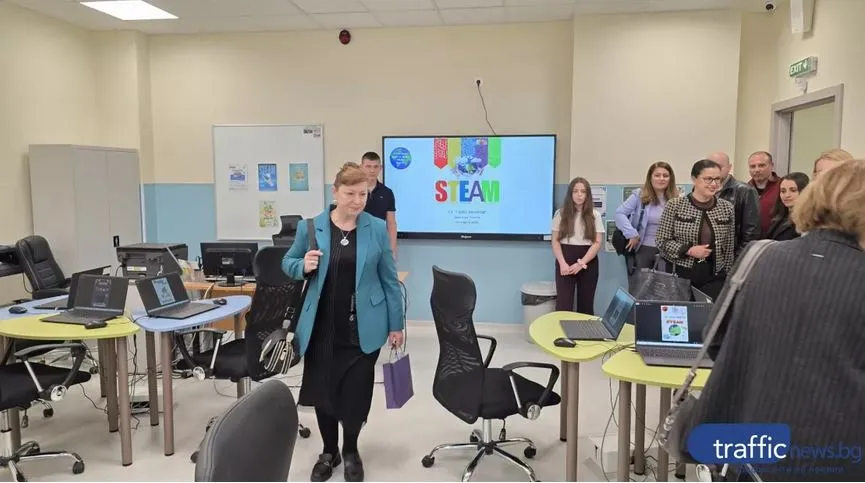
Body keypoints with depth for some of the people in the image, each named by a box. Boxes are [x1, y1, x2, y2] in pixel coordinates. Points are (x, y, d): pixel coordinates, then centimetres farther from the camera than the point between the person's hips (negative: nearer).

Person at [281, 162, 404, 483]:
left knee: (356, 393, 7)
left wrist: (396, 324, 3)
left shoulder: (377, 228, -3)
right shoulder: (310, 227, -3)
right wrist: (303, 267, -15)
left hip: (363, 328, -1)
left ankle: (351, 451, 33)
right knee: (321, 390, 11)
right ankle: (329, 452, 35)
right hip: (321, 328, 1)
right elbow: (288, 263, 8)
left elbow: (389, 279, 2)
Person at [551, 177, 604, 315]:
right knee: (563, 303, -8)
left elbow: (597, 243, -1)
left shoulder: (594, 215, 4)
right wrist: (562, 263, -12)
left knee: (585, 304, 6)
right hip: (565, 261, -1)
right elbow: (555, 241, 2)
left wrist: (581, 263, -13)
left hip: (588, 263, 1)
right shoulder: (561, 213, 4)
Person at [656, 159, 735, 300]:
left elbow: (730, 248, 9)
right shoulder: (674, 206, -4)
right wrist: (689, 250, -14)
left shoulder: (727, 208, 4)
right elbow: (662, 241, -3)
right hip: (682, 274, -1)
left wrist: (728, 277, 9)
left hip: (714, 278, 2)